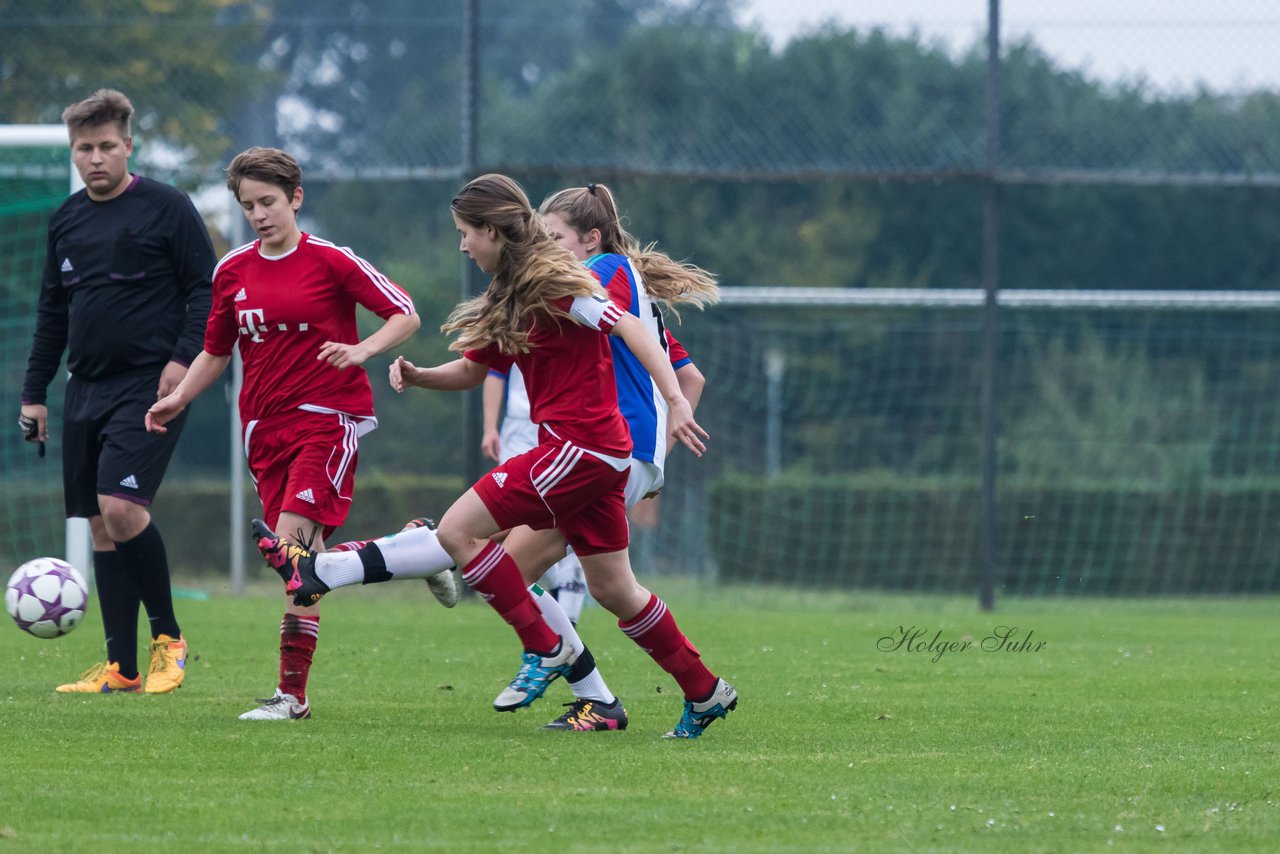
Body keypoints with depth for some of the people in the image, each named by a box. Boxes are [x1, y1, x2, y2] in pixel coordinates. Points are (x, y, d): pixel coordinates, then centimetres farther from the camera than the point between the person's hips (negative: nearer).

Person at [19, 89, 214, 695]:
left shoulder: (166, 208, -3)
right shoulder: (66, 221, 14)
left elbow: (206, 288, -3)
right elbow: (52, 311, 21)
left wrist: (184, 355, -15)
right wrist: (34, 391, 17)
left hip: (149, 385, -6)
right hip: (87, 389, 6)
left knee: (120, 506, -21)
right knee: (101, 526, 3)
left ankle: (167, 637, -3)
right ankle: (120, 668, 6)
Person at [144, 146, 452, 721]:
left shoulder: (330, 261, -5)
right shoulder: (232, 272, 11)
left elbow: (406, 315, -2)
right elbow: (216, 352, 22)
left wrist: (363, 350, -19)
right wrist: (179, 397, 7)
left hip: (328, 416, -6)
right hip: (264, 425, 6)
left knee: (293, 540, -20)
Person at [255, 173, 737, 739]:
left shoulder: (554, 283, -13)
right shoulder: (510, 299, 16)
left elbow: (631, 329, -20)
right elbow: (473, 369, 25)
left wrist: (675, 401, -29)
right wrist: (419, 376, 5)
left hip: (582, 447, -10)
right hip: (596, 454, 10)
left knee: (459, 529, -9)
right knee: (614, 591, 13)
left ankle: (545, 650, -4)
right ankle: (705, 695, 20)